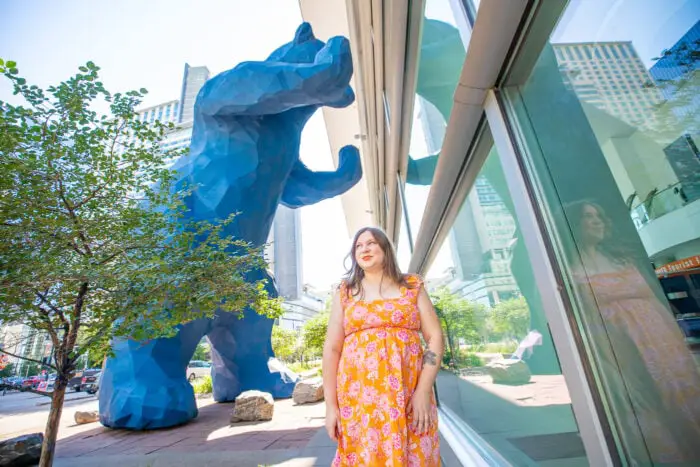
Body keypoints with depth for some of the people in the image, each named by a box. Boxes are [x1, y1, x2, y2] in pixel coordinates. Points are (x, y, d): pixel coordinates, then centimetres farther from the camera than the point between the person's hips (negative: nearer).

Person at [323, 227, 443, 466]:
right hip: (358, 396, 0)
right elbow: (332, 348, 2)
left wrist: (423, 391, -9)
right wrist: (331, 405, -2)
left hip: (409, 394, 0)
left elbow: (435, 338, 0)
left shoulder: (412, 286, 5)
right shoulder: (345, 293, 5)